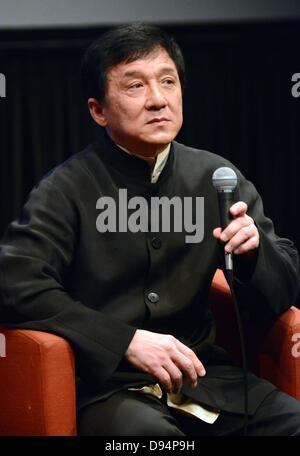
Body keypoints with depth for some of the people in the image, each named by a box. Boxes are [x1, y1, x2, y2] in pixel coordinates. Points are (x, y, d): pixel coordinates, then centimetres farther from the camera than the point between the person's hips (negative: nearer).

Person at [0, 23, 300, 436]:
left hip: (204, 375, 5)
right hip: (105, 381, -4)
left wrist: (253, 249, -14)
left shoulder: (216, 178, 5)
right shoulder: (67, 190, -5)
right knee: (149, 432, -35)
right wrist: (127, 340, -20)